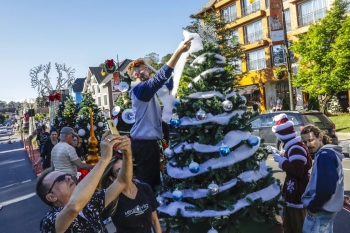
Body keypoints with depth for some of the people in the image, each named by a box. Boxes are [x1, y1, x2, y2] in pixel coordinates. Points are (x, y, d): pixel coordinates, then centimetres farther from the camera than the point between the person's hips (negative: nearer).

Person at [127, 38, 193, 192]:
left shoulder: (147, 89, 14)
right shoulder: (140, 88, -14)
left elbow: (168, 84, 18)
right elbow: (161, 77, -28)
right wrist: (178, 51, -30)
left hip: (148, 141, 10)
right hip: (144, 142, -10)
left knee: (153, 180, 17)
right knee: (149, 182, -3)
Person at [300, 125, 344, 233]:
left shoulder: (324, 155, -21)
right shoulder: (328, 153, 11)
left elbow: (327, 187, -28)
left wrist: (314, 207, -17)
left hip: (321, 209, -10)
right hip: (327, 207, 10)